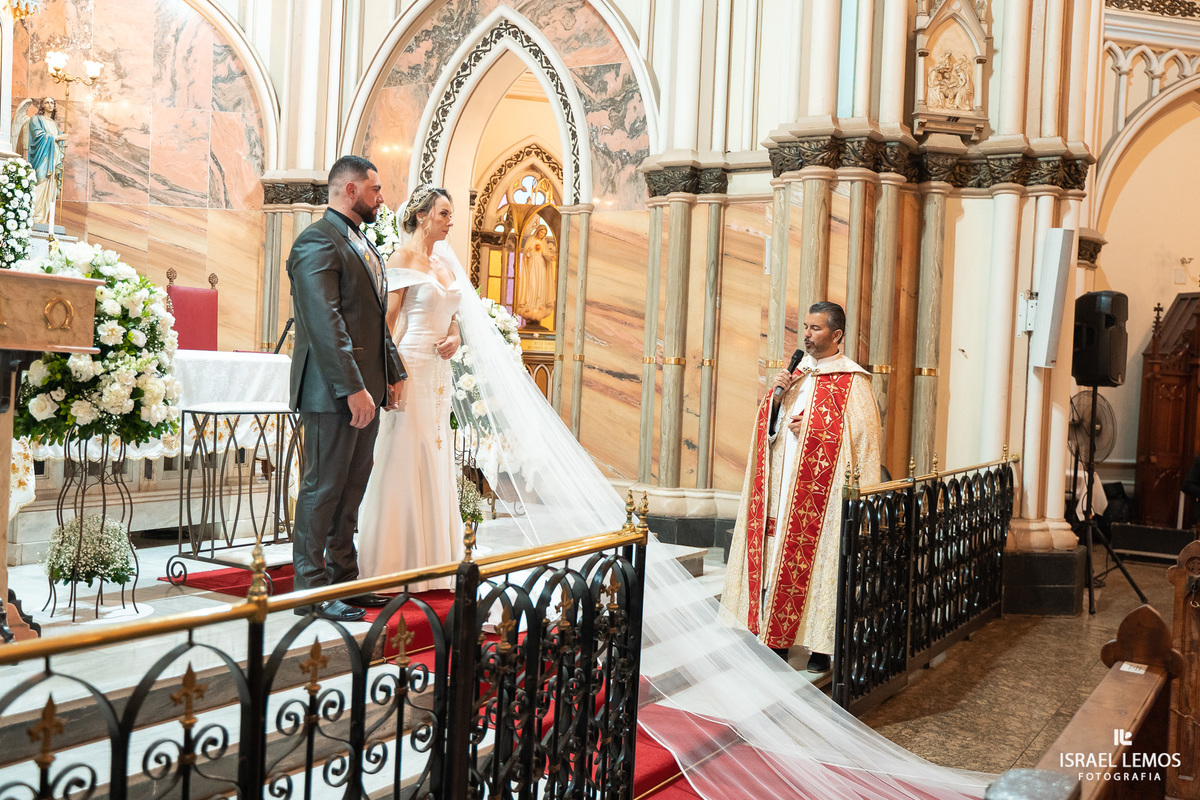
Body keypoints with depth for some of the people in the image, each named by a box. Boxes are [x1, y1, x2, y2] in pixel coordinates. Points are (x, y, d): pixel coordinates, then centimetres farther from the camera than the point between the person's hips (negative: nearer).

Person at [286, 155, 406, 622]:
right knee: (323, 490, -1)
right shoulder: (318, 242, -12)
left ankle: (343, 579, 24)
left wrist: (393, 373, 15)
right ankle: (311, 589, 8)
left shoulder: (363, 244, 19)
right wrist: (352, 387, -24)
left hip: (365, 388, 10)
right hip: (334, 391, -9)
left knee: (352, 489, 14)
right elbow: (325, 322, -21)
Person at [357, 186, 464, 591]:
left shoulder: (442, 264, 18)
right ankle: (395, 562, 2)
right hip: (411, 367, -8)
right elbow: (389, 319, -10)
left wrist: (454, 338, 3)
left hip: (439, 372, 8)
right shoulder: (403, 258, -5)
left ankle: (431, 560, 18)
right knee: (404, 461, -5)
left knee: (436, 463, 10)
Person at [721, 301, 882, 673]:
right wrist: (777, 397, -2)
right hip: (784, 485, 6)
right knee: (777, 551, 4)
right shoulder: (796, 372, 15)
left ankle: (820, 646, 5)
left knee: (818, 555, -4)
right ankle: (777, 637, 11)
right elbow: (769, 428, 17)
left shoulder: (852, 382, -3)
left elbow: (864, 434, -8)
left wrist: (813, 430, -13)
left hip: (821, 489, -6)